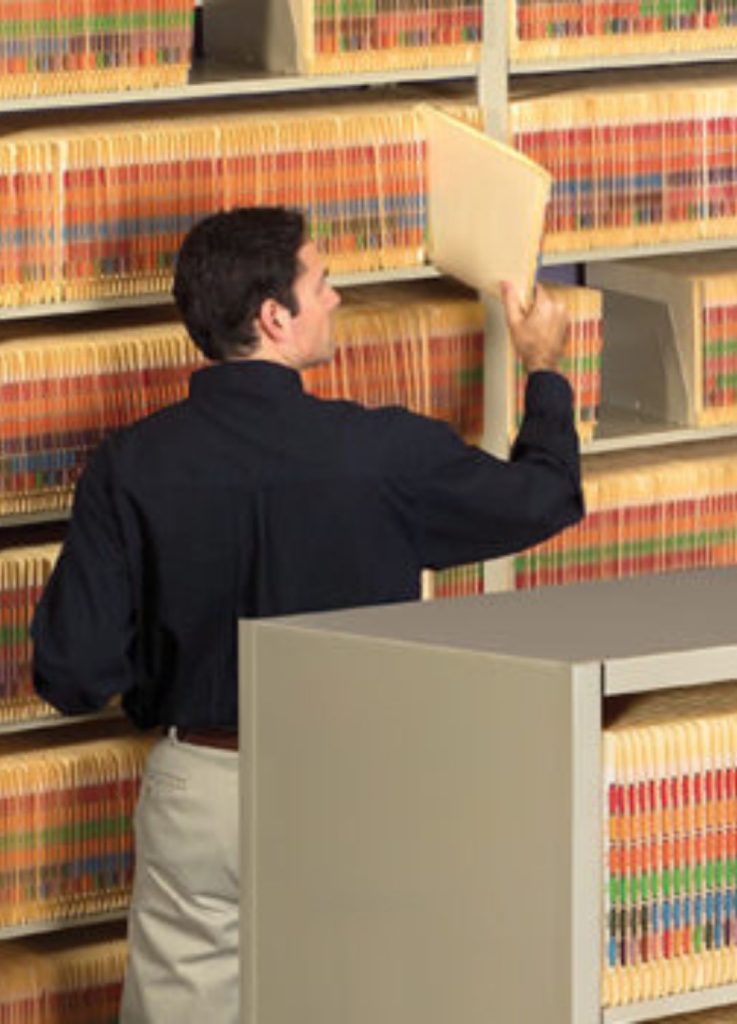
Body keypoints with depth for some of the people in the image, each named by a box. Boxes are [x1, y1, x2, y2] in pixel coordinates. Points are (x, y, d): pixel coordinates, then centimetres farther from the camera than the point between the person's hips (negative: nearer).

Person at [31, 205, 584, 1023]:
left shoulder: (130, 467, -12)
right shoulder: (382, 452, -14)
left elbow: (73, 675, -12)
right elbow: (546, 498, 3)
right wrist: (544, 368, 21)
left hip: (198, 792, 1)